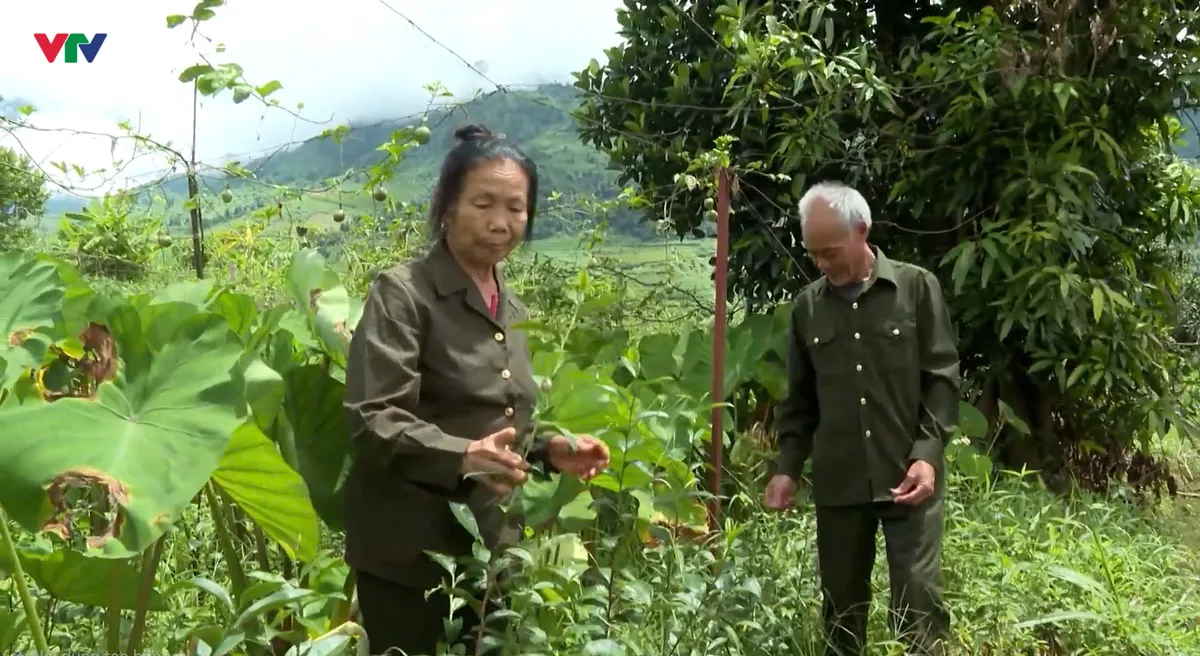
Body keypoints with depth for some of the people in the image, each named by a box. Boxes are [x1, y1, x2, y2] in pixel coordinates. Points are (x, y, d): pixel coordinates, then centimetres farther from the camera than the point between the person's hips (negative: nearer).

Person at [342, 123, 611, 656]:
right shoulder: (402, 295, -10)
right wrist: (463, 456, -34)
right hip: (411, 558, -7)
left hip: (492, 552, 7)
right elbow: (374, 422, -20)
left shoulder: (512, 311, 13)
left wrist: (549, 452, 3)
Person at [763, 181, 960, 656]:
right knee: (841, 603, 10)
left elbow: (942, 378, -2)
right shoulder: (808, 306, 9)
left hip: (907, 476, -3)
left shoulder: (917, 288, 0)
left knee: (918, 599, -4)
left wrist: (927, 453, -13)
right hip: (837, 481, 3)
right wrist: (788, 466, 4)